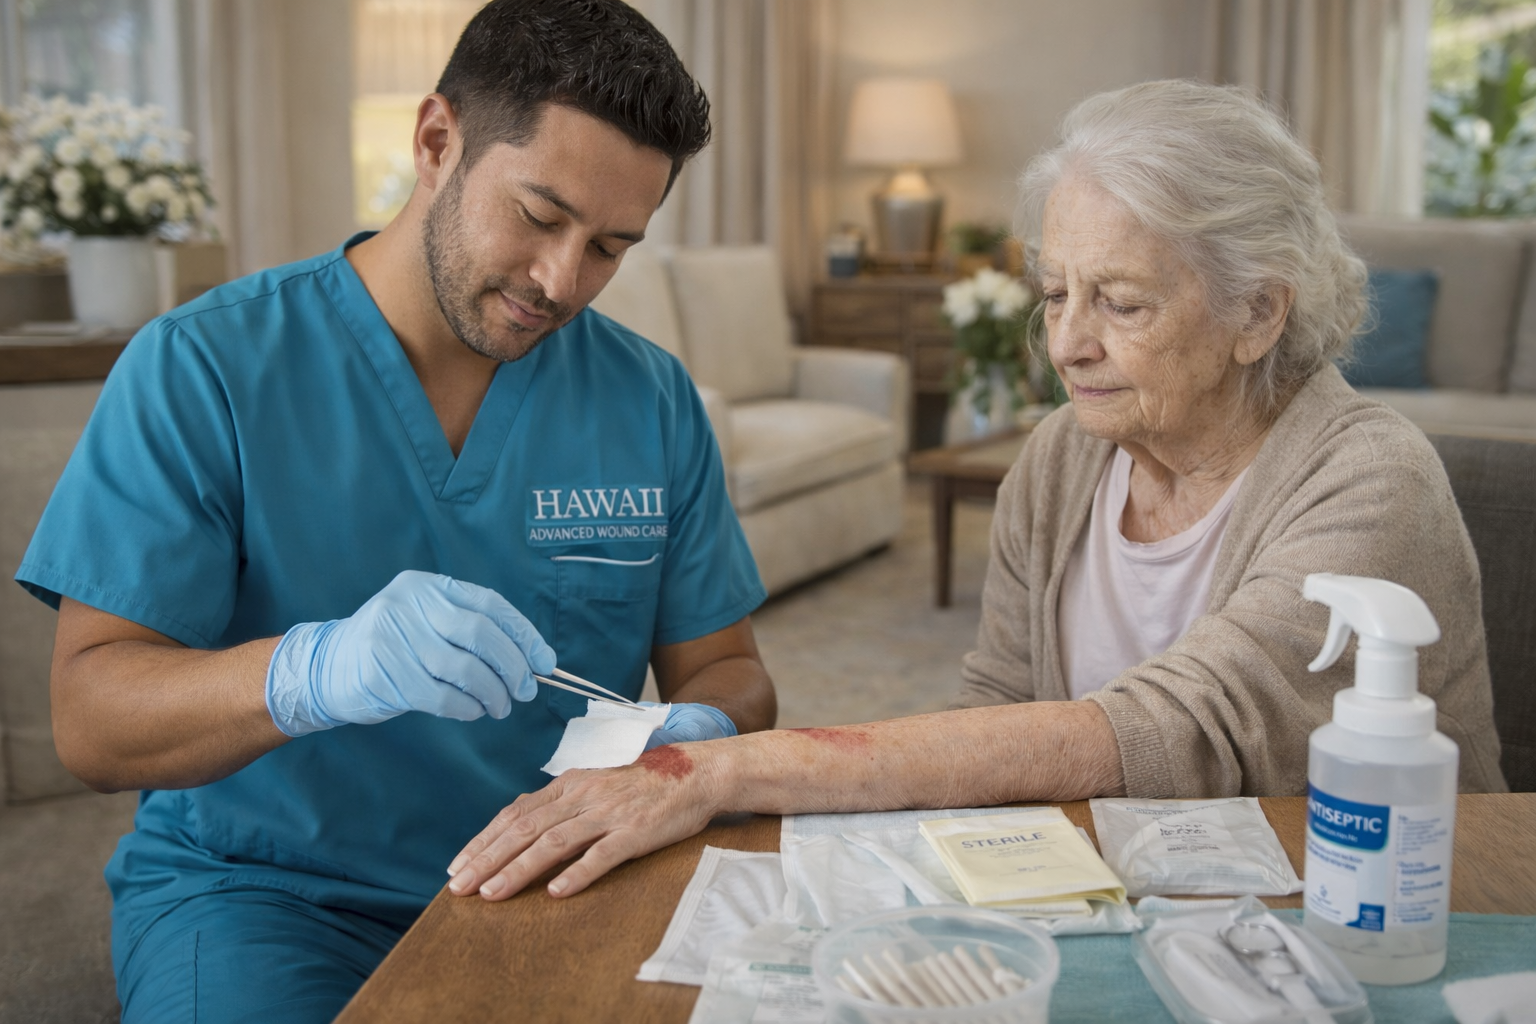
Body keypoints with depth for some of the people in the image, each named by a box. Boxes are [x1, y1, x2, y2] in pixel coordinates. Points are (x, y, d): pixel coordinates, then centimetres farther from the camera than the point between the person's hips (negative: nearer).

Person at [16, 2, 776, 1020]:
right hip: (265, 889, -3)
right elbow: (90, 720, -13)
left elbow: (725, 667, 8)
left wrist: (699, 737, -17)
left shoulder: (654, 399, 3)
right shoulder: (202, 371, -8)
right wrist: (314, 673, -33)